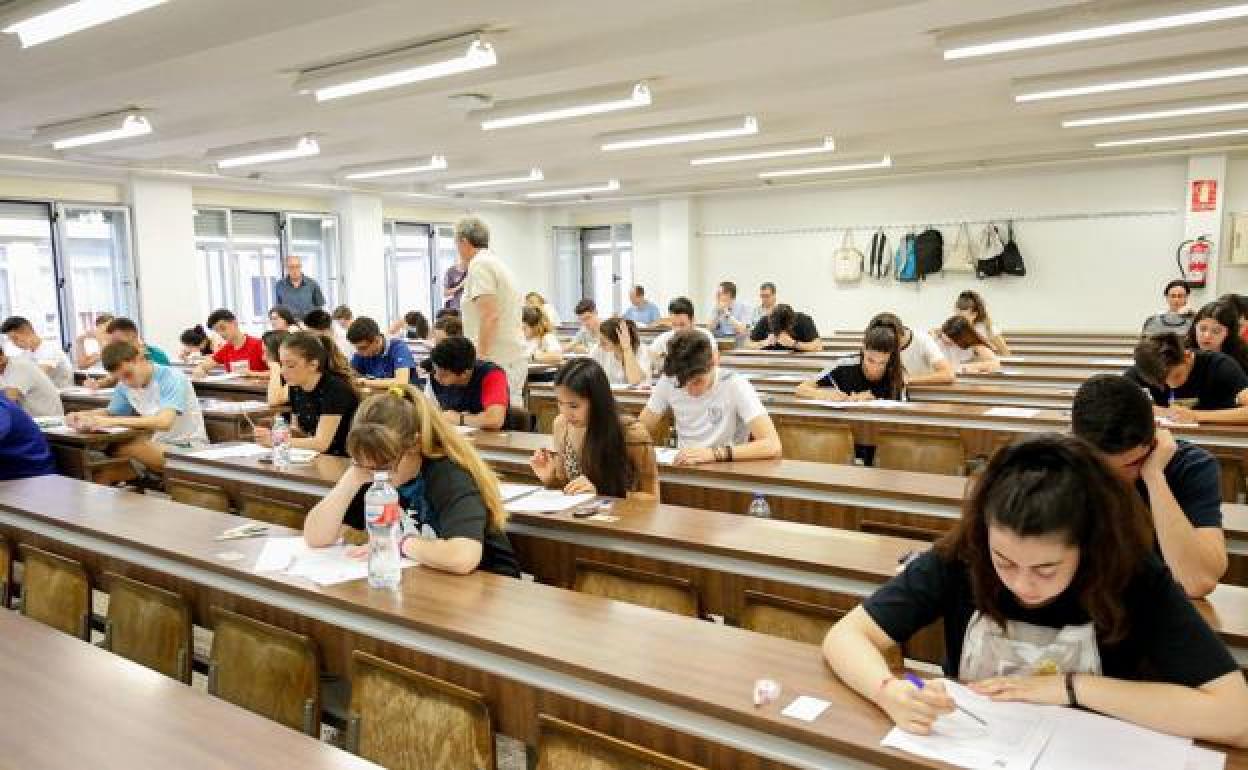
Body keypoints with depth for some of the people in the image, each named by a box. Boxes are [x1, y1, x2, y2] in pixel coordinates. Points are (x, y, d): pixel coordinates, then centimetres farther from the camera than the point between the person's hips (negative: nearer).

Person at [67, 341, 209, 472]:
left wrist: (113, 422, -37)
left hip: (189, 449, -7)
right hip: (157, 446, 7)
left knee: (124, 447, -27)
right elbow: (111, 412, 21)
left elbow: (164, 422, -34)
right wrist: (82, 416, 0)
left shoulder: (172, 379, -19)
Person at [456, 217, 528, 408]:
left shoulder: (479, 265, -10)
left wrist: (481, 357, -18)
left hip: (499, 362, -10)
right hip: (513, 358, 10)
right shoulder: (496, 263, 20)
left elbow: (490, 316, -20)